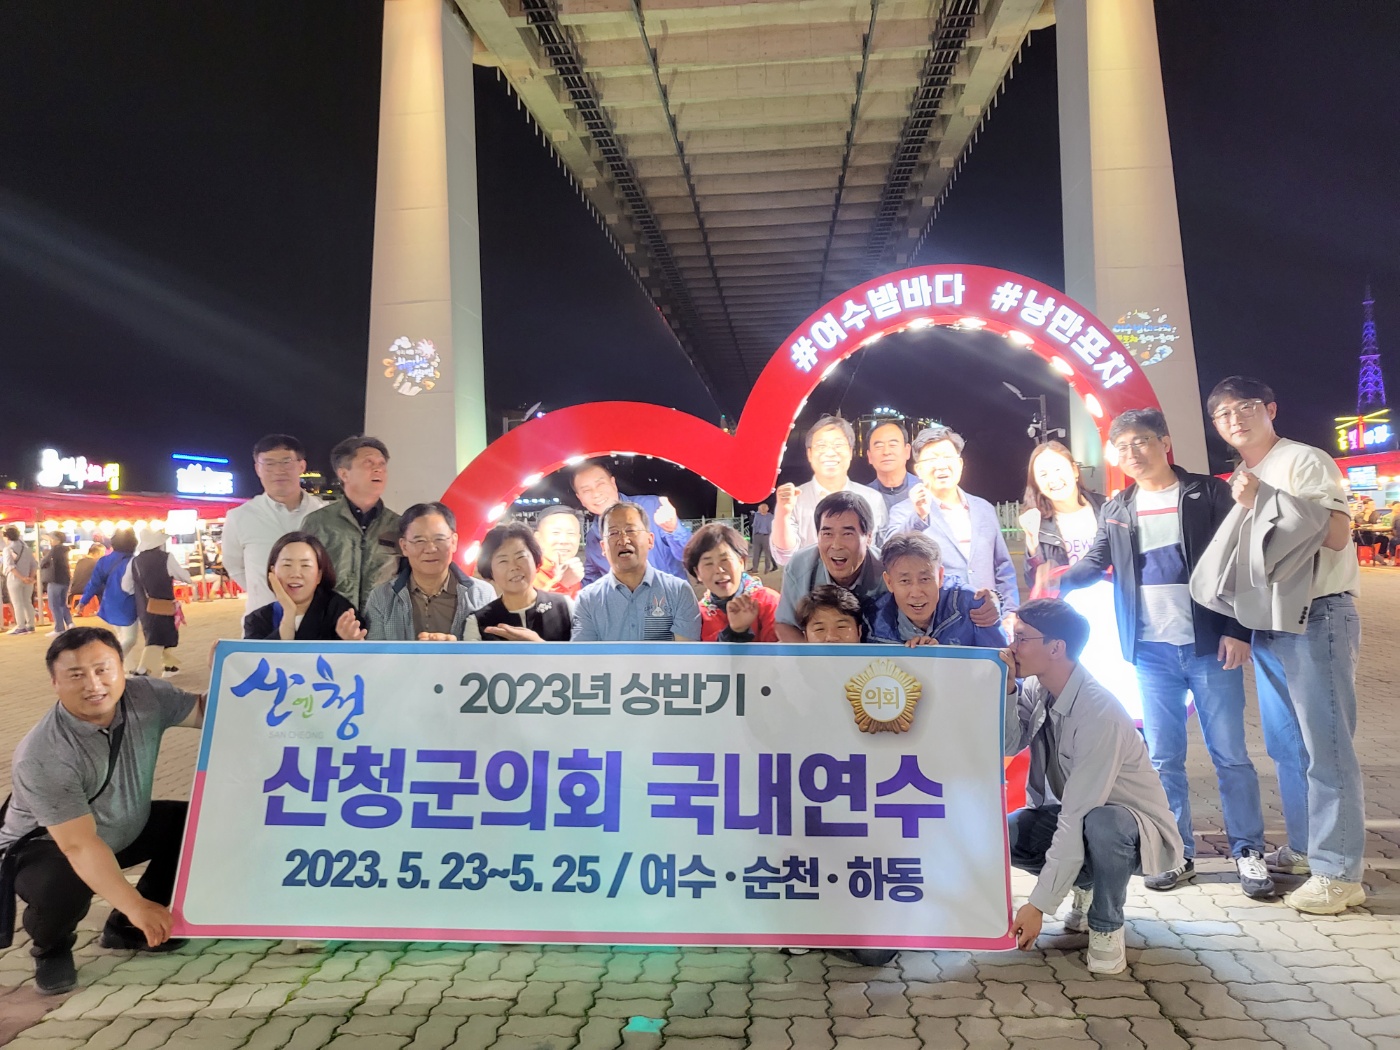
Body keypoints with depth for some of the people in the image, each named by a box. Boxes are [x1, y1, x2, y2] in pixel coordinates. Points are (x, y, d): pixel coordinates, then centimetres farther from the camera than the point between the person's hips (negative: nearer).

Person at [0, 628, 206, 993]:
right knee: (61, 890, -37)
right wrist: (135, 905, -45)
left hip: (125, 828, 6)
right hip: (48, 846, -6)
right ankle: (50, 947, 3)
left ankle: (124, 928, 8)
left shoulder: (146, 698, -19)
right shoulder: (40, 757, -33)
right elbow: (79, 845, -38)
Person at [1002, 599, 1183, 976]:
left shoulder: (1099, 712, -32)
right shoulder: (1034, 688, -8)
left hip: (1128, 823, -7)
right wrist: (1006, 689, -26)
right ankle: (1087, 885, 9)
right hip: (1071, 816, 7)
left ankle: (1106, 927, -11)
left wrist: (1039, 904, -32)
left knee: (1100, 823, -39)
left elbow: (1077, 817, -33)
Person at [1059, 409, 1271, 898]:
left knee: (1230, 754, 3)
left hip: (1209, 645, -3)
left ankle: (1248, 851, 17)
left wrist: (1237, 631, -10)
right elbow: (1095, 562, 13)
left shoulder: (1208, 493, 0)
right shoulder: (1117, 509, 11)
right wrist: (1056, 584, -7)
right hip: (1152, 651, 3)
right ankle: (1177, 854, 18)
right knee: (1163, 758, 7)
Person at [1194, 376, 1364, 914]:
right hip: (1270, 623, 8)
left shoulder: (1305, 461, -6)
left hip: (1316, 617, -8)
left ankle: (1338, 872, 0)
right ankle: (1304, 848, 27)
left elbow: (1336, 534, -17)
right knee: (1286, 745, 14)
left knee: (1326, 746, -6)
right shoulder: (1240, 482, 16)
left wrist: (1263, 501, -17)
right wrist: (1236, 624, 12)